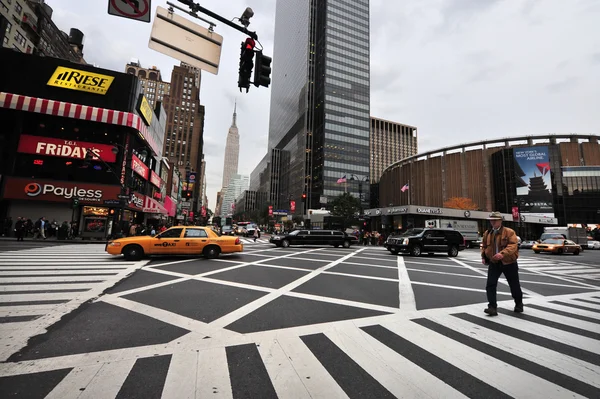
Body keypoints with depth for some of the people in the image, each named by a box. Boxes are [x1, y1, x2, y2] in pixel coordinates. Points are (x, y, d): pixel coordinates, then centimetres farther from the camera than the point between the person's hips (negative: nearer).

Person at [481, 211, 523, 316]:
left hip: (509, 263, -3)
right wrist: (483, 256, 2)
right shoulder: (487, 233, 4)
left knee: (514, 285, 15)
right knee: (490, 285, -8)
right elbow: (484, 246, 16)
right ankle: (492, 307, -6)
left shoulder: (509, 232, -10)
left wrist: (502, 253, -38)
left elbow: (513, 245, -23)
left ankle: (519, 304, 41)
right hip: (493, 263, 3)